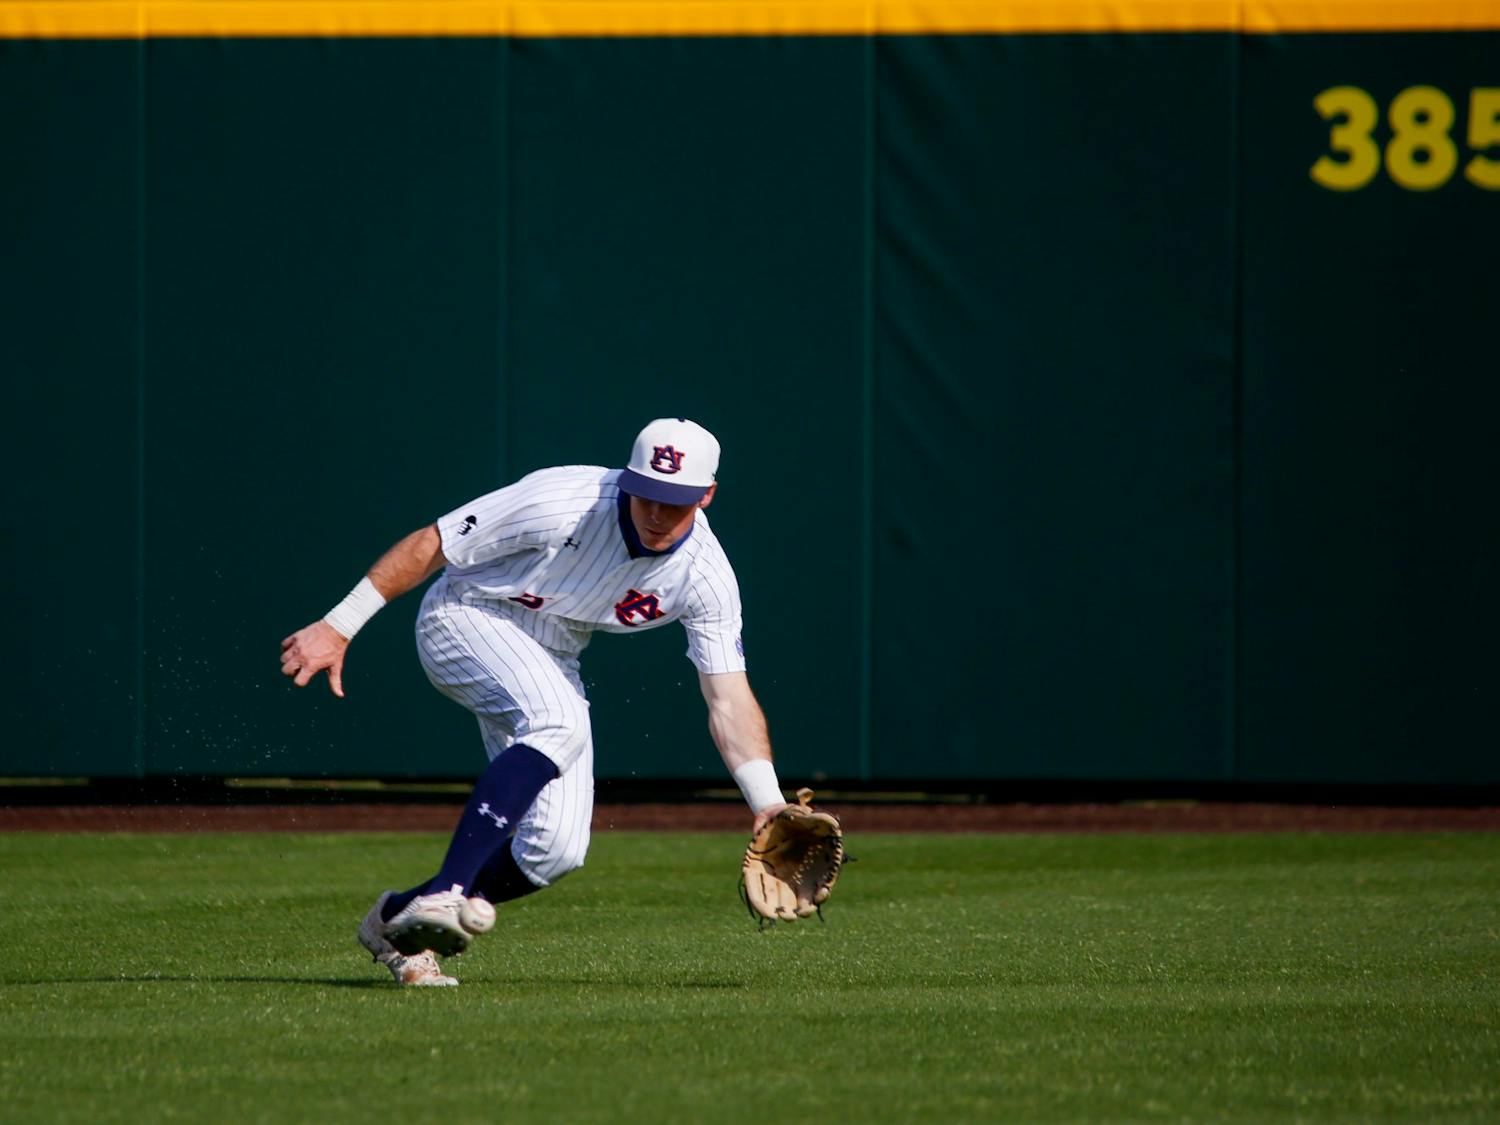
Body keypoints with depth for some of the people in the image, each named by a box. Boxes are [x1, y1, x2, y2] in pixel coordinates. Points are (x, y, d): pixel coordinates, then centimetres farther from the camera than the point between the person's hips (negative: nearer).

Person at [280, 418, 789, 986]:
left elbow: (729, 699, -14)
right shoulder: (560, 503, -28)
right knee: (558, 723, -36)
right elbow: (428, 546, -19)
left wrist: (768, 804, -27)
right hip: (465, 620, -6)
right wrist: (337, 627, -20)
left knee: (555, 851, -10)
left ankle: (398, 919, 10)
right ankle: (444, 894, -43)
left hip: (551, 659, 6)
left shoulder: (706, 576, -14)